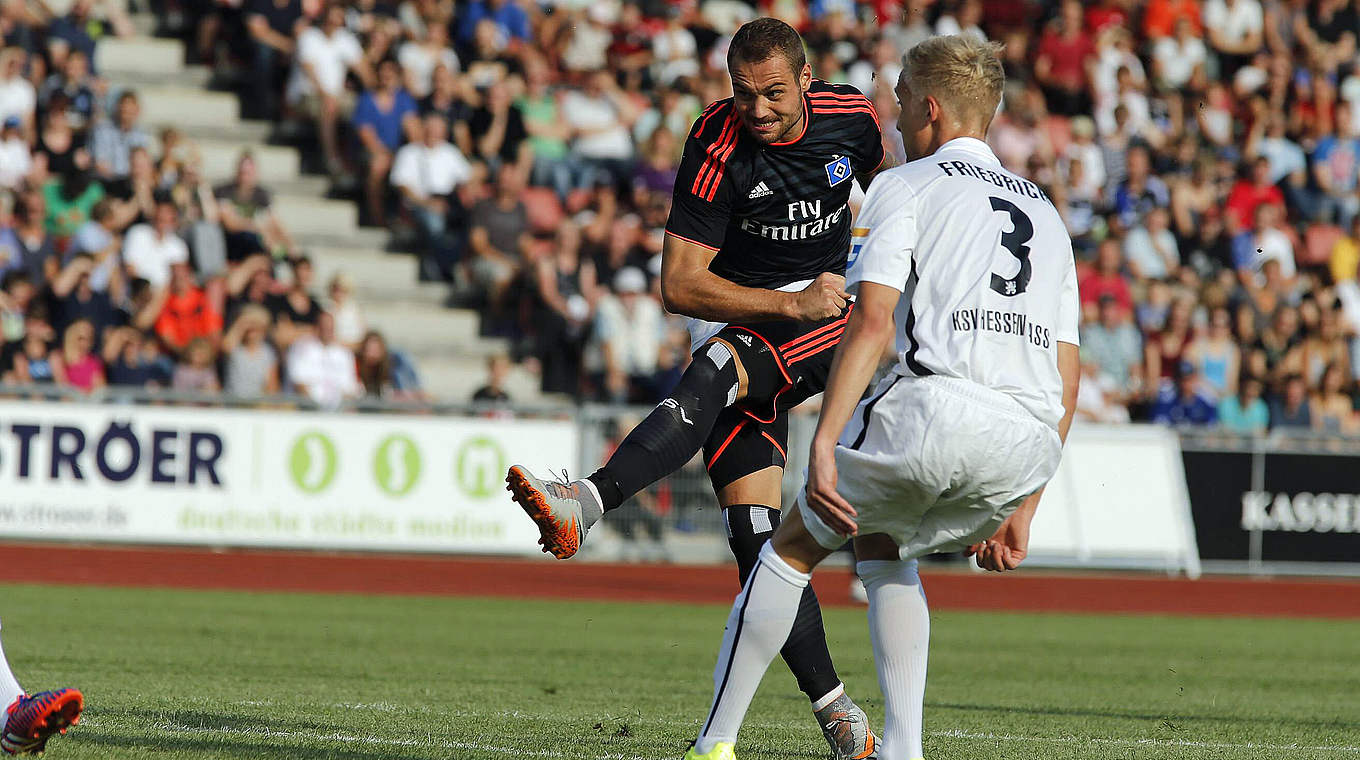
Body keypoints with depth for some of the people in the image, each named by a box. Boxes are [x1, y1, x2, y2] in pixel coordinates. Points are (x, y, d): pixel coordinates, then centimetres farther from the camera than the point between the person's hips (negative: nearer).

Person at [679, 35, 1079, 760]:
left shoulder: (906, 186, 10)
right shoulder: (1045, 211, 28)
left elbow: (871, 322, -6)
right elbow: (1067, 376, 24)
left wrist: (823, 446, -12)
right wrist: (1020, 510, 26)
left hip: (936, 406, -6)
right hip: (1031, 442, 6)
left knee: (795, 545, 15)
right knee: (879, 545, 29)